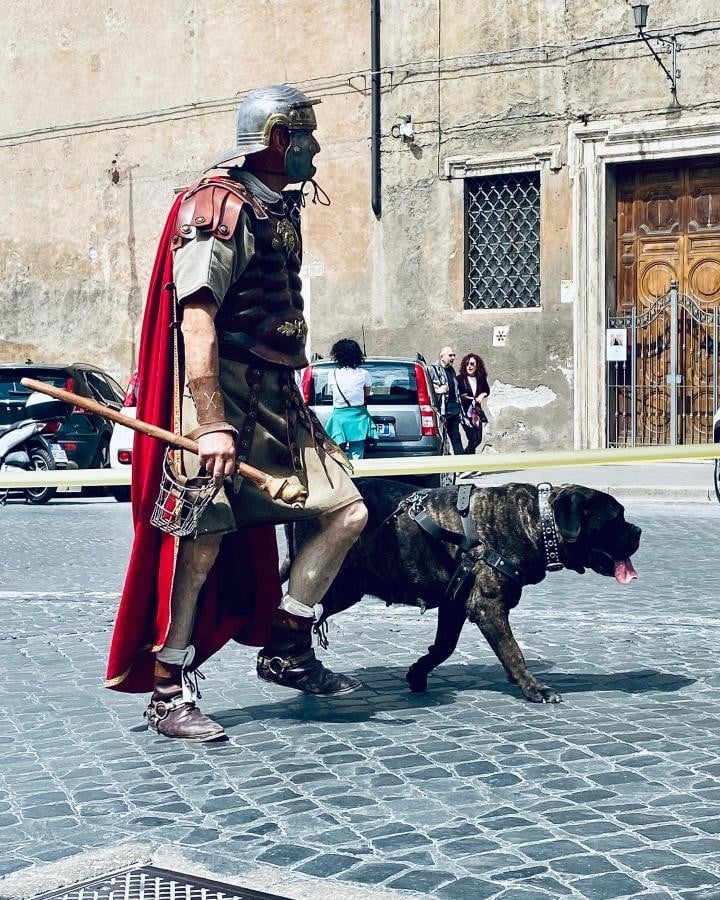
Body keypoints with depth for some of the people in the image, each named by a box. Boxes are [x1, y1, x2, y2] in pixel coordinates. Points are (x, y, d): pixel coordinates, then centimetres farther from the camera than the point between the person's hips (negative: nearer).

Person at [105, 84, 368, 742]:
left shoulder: (281, 212, 18)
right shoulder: (221, 207, -10)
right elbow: (196, 318, -19)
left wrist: (296, 406, 23)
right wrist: (212, 423, -27)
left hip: (278, 400, 9)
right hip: (222, 396, -9)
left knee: (347, 512, 2)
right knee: (200, 545, -6)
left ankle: (287, 650, 14)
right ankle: (169, 693, 5)